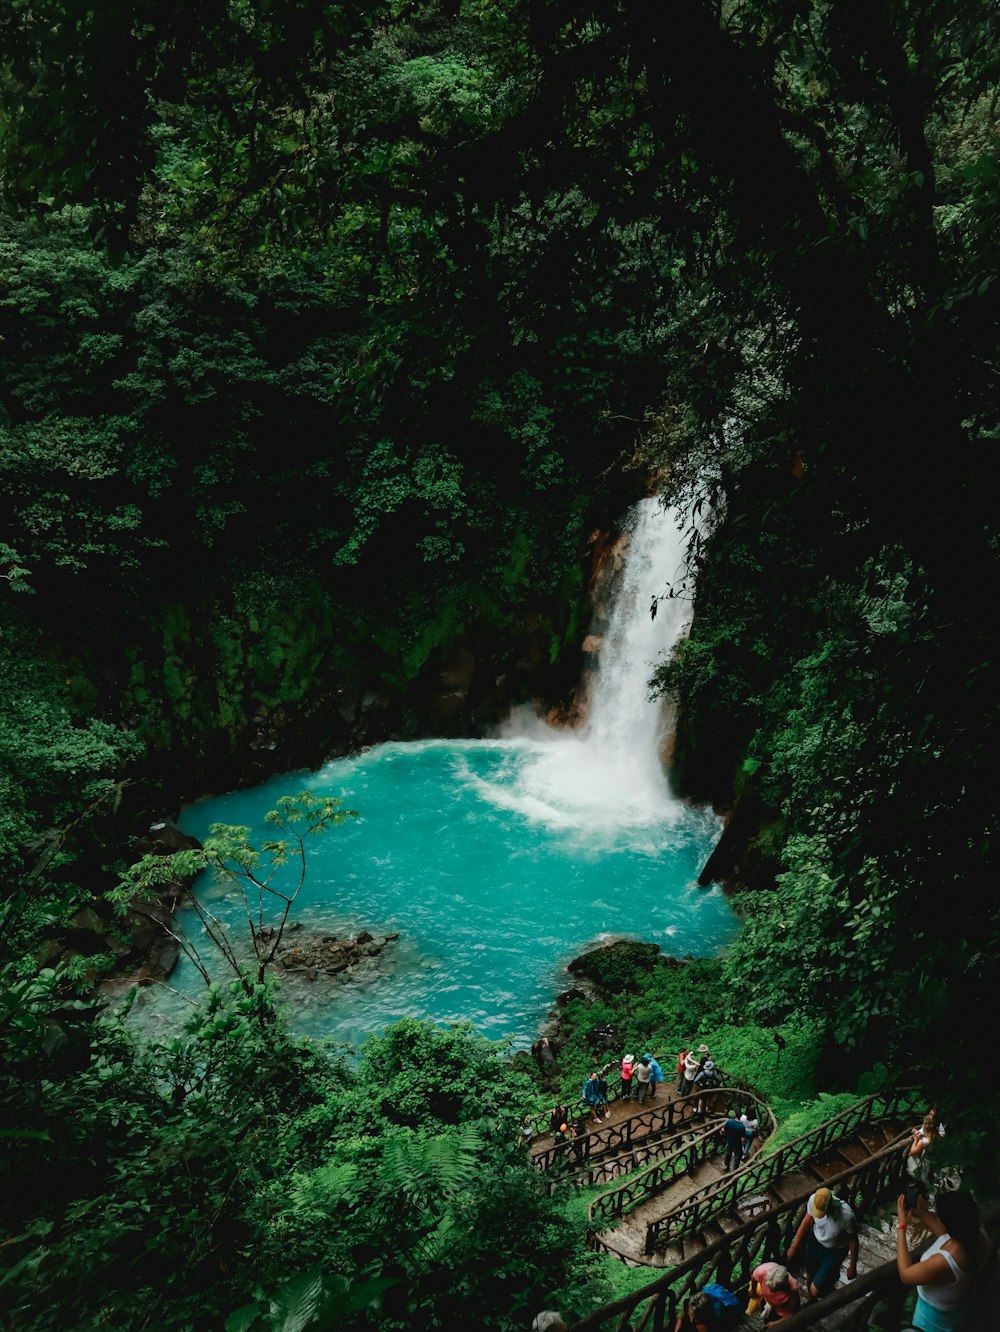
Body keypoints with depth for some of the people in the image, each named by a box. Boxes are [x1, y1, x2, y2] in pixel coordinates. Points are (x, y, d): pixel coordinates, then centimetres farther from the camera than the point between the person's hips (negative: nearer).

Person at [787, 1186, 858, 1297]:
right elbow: (807, 1222, -8)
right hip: (815, 1242, 4)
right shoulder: (813, 1199, -29)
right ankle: (813, 1301, 57)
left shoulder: (846, 1215, -39)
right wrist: (794, 1246, 1)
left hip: (835, 1251, -4)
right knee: (810, 1275, 25)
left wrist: (852, 1266, -5)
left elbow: (853, 1241, -18)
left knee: (815, 1290, -4)